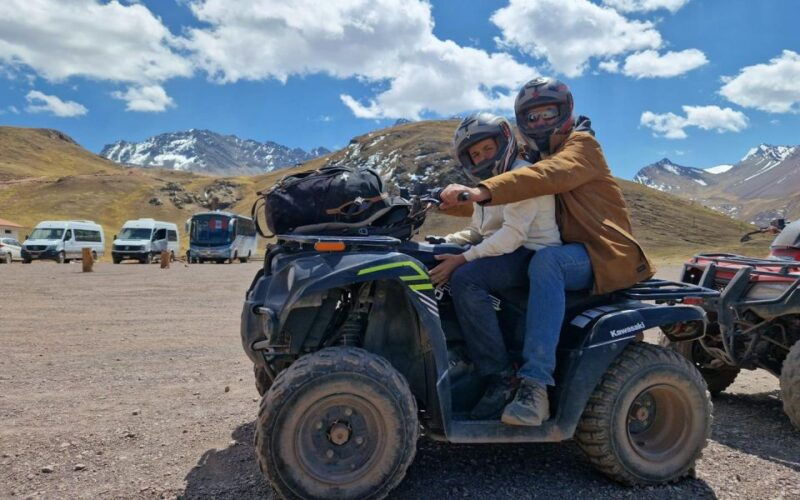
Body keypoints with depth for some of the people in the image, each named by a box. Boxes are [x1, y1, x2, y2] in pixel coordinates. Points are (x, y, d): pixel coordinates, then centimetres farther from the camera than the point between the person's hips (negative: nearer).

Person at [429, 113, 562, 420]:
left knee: (465, 279, -33)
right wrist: (443, 243, 6)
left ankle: (500, 377, -27)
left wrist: (463, 259, -28)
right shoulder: (488, 186, 22)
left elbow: (513, 233, -22)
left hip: (535, 254, -10)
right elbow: (476, 232, 24)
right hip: (505, 253, 10)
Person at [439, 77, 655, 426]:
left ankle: (536, 386, -41)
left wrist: (484, 191, -39)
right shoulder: (534, 164, 22)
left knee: (546, 261, -37)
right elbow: (491, 211, 13)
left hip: (608, 253, -8)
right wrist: (456, 202, -5)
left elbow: (551, 174, -27)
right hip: (568, 255, 8)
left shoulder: (582, 144, -2)